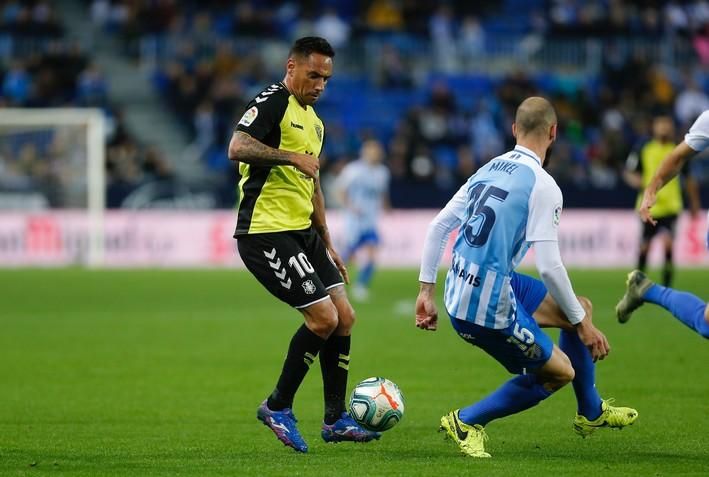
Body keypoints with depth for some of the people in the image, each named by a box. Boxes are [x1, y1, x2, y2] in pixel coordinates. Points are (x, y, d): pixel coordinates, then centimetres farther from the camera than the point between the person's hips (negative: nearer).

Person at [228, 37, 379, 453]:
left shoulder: (314, 121, 20)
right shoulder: (272, 103, -9)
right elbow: (238, 148, -27)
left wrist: (328, 245, 27)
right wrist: (292, 156, -29)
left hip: (302, 232, 10)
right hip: (266, 232, -10)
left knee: (344, 317, 7)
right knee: (324, 318, -14)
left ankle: (336, 420, 16)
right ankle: (278, 408, 1)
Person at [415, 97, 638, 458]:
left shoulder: (488, 170, 9)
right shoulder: (542, 186, -15)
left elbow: (438, 227, 11)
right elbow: (549, 266, -19)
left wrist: (426, 291, 17)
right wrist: (582, 324, -9)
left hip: (459, 293, 8)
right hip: (490, 304, -8)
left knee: (582, 307, 21)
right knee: (559, 372, 11)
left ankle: (591, 412, 37)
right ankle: (467, 421, 14)